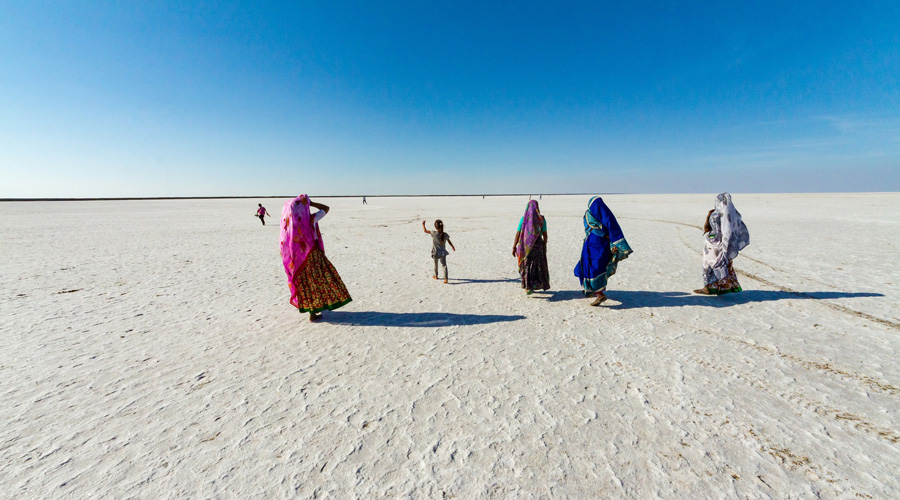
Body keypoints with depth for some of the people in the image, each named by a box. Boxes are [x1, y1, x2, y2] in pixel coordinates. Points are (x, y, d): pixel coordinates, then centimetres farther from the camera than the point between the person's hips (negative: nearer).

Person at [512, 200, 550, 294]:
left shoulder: (523, 219, -8)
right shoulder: (542, 219, -4)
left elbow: (518, 234, -9)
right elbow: (545, 234, -1)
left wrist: (514, 247, -2)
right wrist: (545, 246, 12)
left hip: (525, 245, -1)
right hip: (537, 245, 1)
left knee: (526, 266, 8)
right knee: (537, 266, 15)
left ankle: (528, 287, -1)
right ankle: (533, 286, 19)